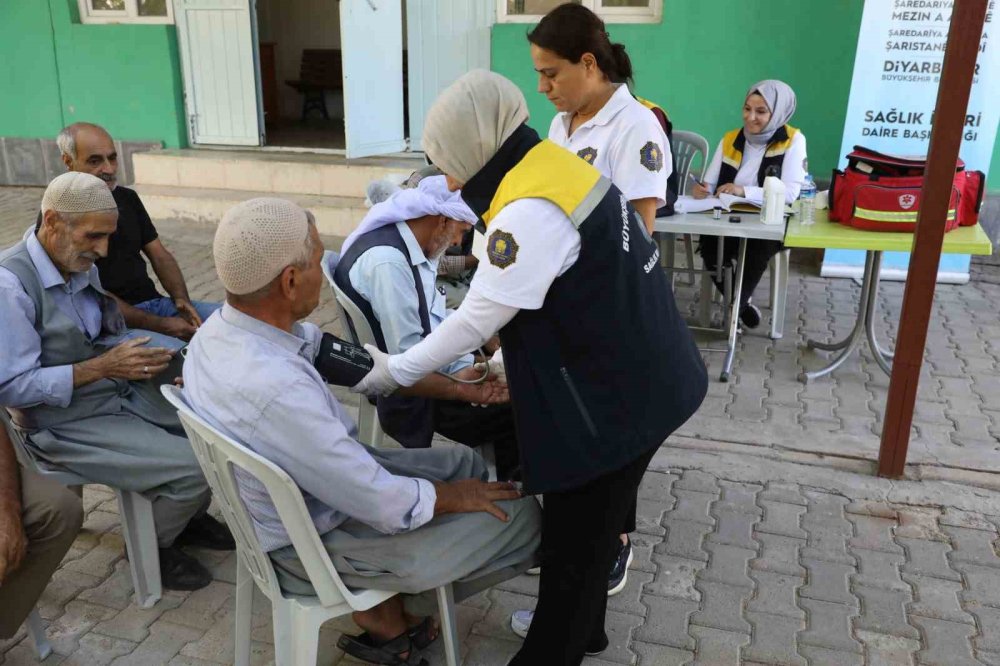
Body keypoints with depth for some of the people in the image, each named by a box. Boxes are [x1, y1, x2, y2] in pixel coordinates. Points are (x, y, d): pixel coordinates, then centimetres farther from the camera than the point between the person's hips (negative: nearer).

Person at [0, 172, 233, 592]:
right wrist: (101, 367, -24)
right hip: (69, 425, -8)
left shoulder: (82, 266, 1)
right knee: (196, 468, -20)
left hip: (123, 393, 8)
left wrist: (140, 358, -8)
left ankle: (187, 516, 25)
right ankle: (153, 547, 11)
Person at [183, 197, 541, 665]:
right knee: (522, 516, 0)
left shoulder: (221, 328, -10)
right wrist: (455, 497, -8)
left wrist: (458, 388, 4)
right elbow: (389, 506, -29)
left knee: (465, 462, 17)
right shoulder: (276, 390, -38)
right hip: (320, 543, -8)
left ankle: (387, 608, 20)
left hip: (317, 484, 8)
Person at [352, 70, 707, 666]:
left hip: (616, 396, -10)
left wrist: (394, 372, -8)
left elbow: (477, 320, -20)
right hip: (638, 376, 10)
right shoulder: (557, 167, 4)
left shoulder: (531, 211, -25)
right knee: (592, 525, 25)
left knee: (572, 544, 7)